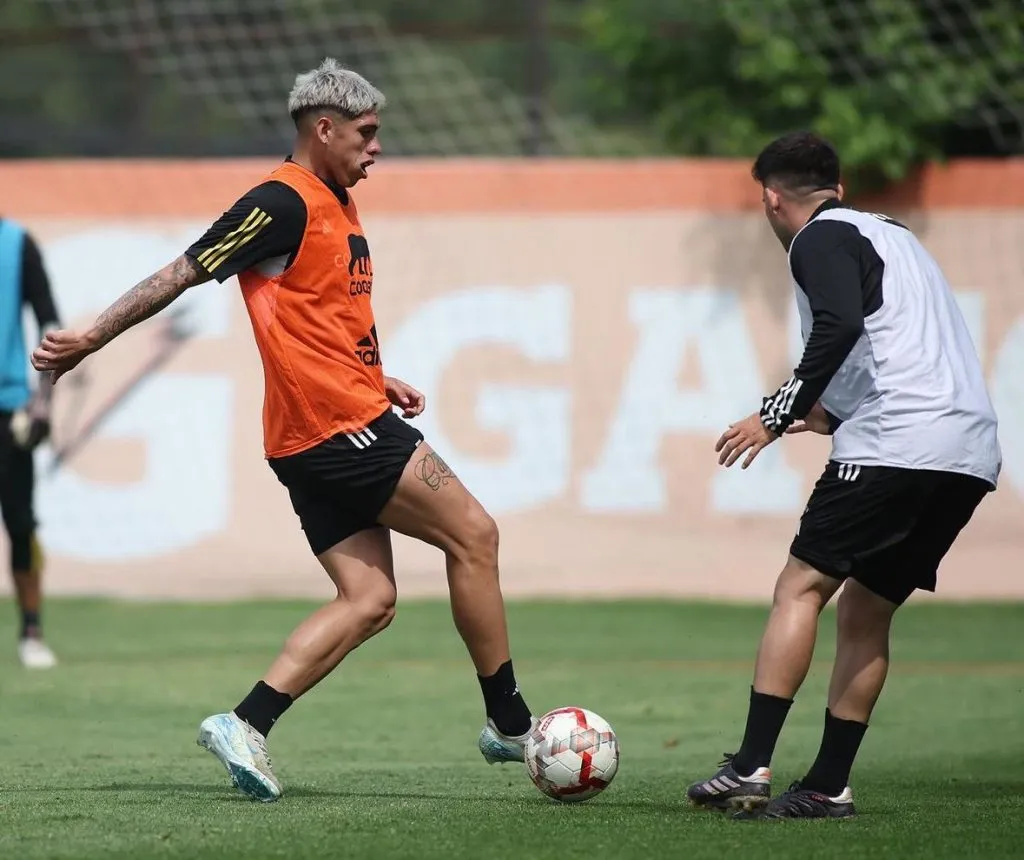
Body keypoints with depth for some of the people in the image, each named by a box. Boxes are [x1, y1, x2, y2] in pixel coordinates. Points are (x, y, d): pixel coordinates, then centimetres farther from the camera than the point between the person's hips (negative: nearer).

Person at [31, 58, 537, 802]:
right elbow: (184, 273, -12)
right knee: (473, 534, -3)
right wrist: (92, 339, -12)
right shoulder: (283, 203, -12)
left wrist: (379, 383, 17)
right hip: (341, 428, -10)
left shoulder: (336, 206, 18)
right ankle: (510, 723, 5)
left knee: (368, 599, 5)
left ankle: (246, 726, -2)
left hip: (318, 442, 10)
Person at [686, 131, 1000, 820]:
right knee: (865, 612, 15)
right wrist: (834, 415, 39)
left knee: (802, 587, -5)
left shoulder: (820, 239, 1)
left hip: (898, 446, -8)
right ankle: (829, 786, 12)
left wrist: (778, 415, -14)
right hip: (973, 457, 8)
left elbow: (841, 325, -18)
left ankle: (751, 768, -14)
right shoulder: (892, 235, 28)